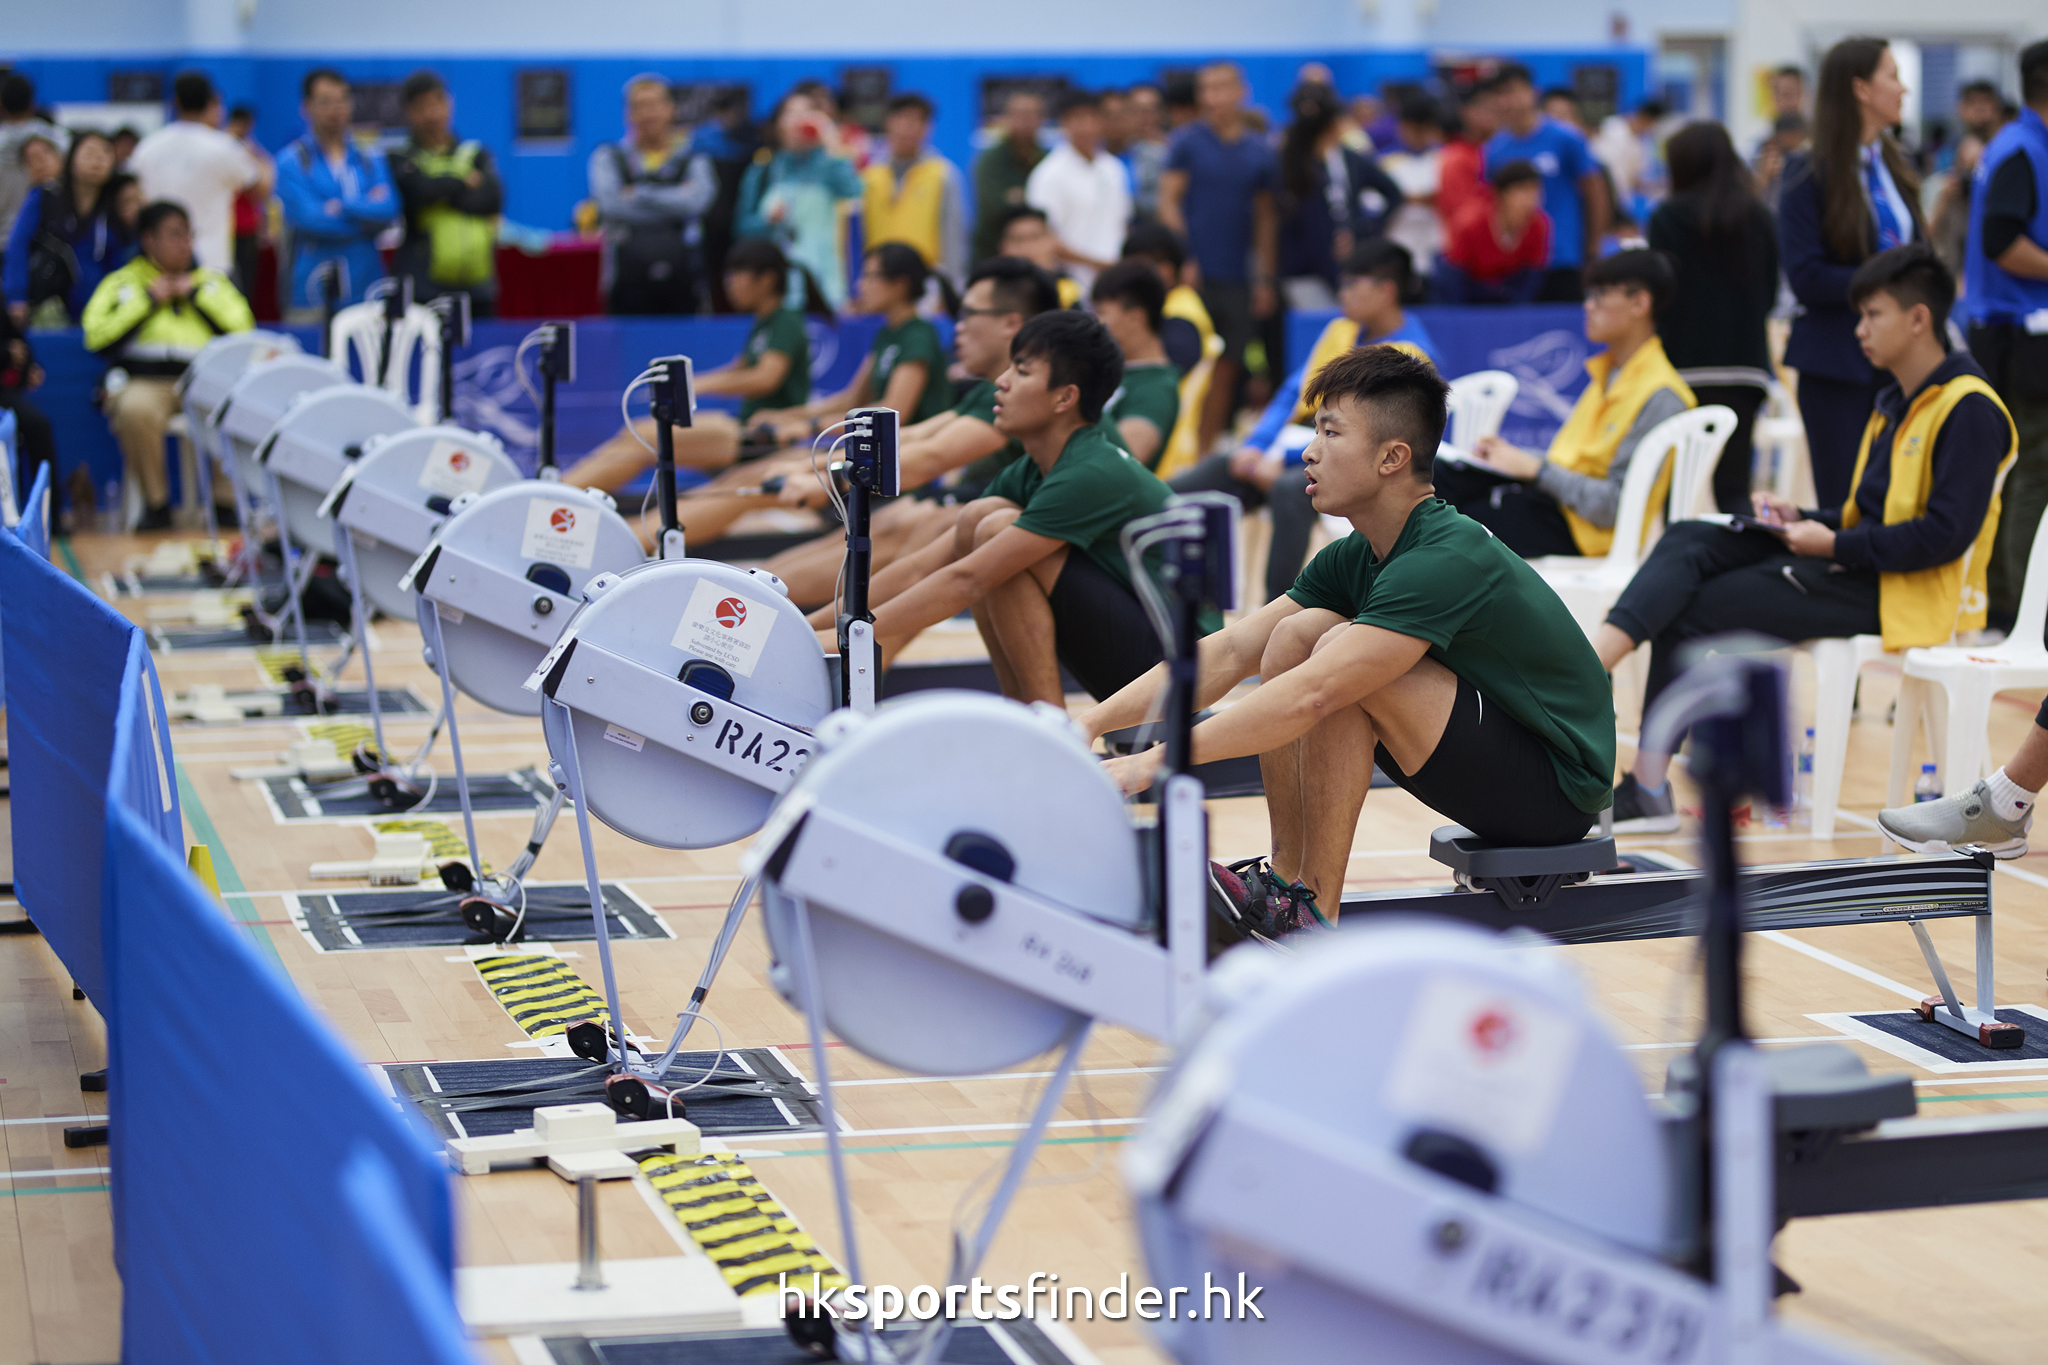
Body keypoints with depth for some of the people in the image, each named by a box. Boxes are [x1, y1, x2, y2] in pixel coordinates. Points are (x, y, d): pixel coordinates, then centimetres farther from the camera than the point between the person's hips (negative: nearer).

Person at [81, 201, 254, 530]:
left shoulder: (212, 280, 24)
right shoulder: (121, 283, 16)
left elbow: (243, 329, 9)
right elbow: (97, 337, 0)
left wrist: (196, 294, 6)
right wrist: (149, 300, 1)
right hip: (145, 381, -2)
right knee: (136, 411, -39)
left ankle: (225, 500, -15)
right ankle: (155, 503, -18)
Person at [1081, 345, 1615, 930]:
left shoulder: (1448, 559, -26)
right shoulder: (1353, 556, 2)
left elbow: (1311, 697, -34)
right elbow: (1227, 654, 2)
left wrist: (1154, 762, -34)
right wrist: (1087, 723, -7)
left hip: (1561, 784, -9)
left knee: (1335, 665, -25)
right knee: (1298, 632, -2)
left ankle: (1313, 916, -15)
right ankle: (1286, 877, 2)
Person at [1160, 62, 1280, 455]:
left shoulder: (1258, 152, 9)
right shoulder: (1188, 142, 0)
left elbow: (1265, 217, 14)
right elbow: (1168, 200, -3)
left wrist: (1265, 279, 10)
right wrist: (1182, 258, -14)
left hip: (1237, 277, 3)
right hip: (1194, 272, -3)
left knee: (1227, 369, 6)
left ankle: (1208, 449, 14)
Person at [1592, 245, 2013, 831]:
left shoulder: (1969, 411, -13)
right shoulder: (1895, 402, 17)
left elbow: (1946, 535, -20)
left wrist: (1836, 546, -17)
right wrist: (1805, 521, 3)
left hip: (1904, 593, -9)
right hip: (1857, 562, 9)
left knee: (1694, 610, -16)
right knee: (1686, 543, -10)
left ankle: (1647, 787, -15)